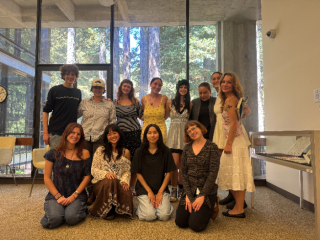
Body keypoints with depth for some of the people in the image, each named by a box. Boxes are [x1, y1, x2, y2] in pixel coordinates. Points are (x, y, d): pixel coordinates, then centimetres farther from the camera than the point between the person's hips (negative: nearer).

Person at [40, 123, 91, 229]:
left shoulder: (84, 153, -1)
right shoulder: (54, 153, 0)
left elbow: (87, 176, -2)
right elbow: (47, 178, 1)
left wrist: (74, 196, -10)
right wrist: (58, 197, -8)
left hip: (76, 195, 0)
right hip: (55, 194, 1)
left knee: (71, 218, -25)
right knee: (54, 219, -24)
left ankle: (82, 208, 11)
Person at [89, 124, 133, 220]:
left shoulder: (125, 152, 11)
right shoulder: (101, 150, 4)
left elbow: (127, 171, 6)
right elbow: (94, 170, -1)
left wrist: (124, 181, -16)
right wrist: (106, 173, -21)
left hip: (118, 184, 2)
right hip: (101, 183, -1)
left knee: (127, 194, -33)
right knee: (111, 181, -38)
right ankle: (106, 211, -13)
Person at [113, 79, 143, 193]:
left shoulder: (135, 102, 9)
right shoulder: (115, 102, 11)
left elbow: (142, 116, 9)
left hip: (135, 133, 0)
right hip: (121, 133, 1)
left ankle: (132, 187, 13)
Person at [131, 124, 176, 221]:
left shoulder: (165, 151, -1)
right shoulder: (139, 152, -3)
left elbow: (168, 173, 0)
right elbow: (138, 173, -1)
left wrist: (160, 192, -6)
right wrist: (149, 191, -7)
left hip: (161, 188, 1)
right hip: (144, 189, 0)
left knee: (164, 216, -15)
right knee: (149, 216, -17)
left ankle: (164, 204, 17)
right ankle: (142, 205, 15)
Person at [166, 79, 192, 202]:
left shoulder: (190, 104, 9)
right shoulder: (170, 102, 8)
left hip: (186, 134, 1)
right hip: (174, 133, -1)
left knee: (183, 164, 5)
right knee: (175, 163, -9)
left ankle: (181, 189, 18)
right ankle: (173, 190, 3)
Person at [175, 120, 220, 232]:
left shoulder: (212, 147, -8)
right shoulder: (187, 148, 5)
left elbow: (213, 173, -13)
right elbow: (183, 172, 2)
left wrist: (202, 196, -17)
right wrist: (188, 195, -8)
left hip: (207, 191, -4)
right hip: (190, 190, 4)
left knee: (196, 225, -13)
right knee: (180, 222, -6)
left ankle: (211, 207, 15)